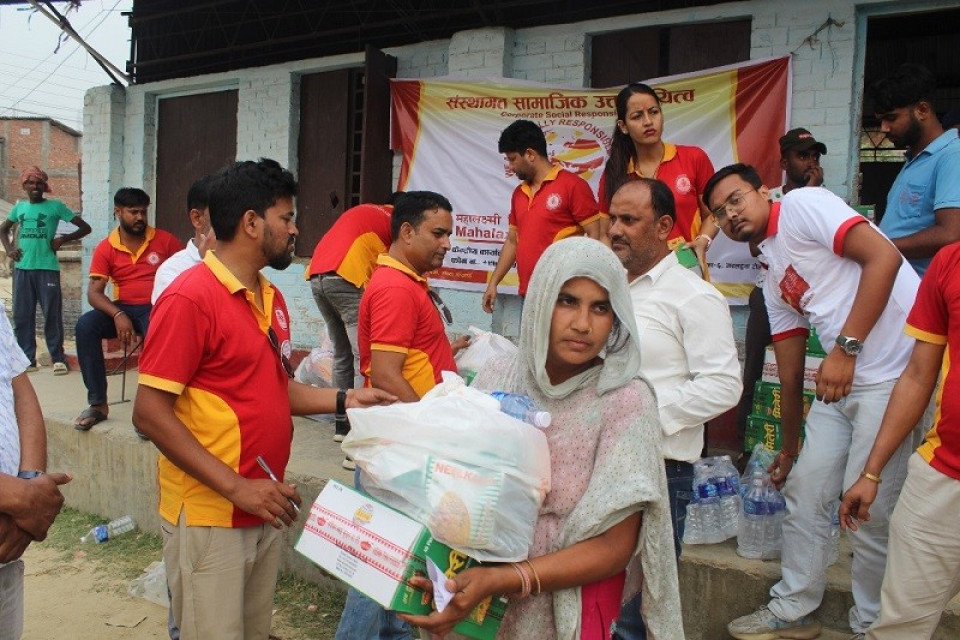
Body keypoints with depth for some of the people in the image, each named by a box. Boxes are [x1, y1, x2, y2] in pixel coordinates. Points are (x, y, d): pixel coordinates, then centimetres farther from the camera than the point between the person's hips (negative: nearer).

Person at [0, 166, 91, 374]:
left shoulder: (55, 206, 0)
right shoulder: (19, 207, 12)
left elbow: (85, 227, 0)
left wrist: (62, 239, -9)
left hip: (47, 268, -4)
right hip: (22, 268, 4)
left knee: (52, 315, -3)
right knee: (22, 316, 6)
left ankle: (58, 359, 4)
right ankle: (27, 359, 14)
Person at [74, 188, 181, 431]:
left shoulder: (165, 240, 0)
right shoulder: (106, 248, 2)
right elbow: (94, 292, -4)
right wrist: (117, 315, -23)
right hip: (123, 308, 3)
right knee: (85, 325, -25)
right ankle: (98, 403, -15)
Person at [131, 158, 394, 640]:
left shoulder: (272, 298, 8)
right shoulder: (190, 297, -17)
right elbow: (150, 413, -19)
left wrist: (345, 399, 3)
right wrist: (235, 486, -21)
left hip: (263, 510, 8)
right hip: (209, 518, -8)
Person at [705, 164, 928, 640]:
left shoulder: (802, 205, -5)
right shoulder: (773, 280, 17)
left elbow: (884, 256, -17)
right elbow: (790, 375, 20)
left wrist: (845, 347, -19)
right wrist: (789, 448, 24)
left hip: (894, 374, -8)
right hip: (840, 383, 9)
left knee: (867, 507, -1)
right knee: (804, 490, 11)